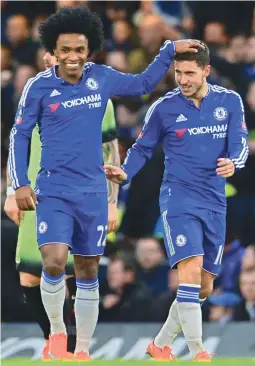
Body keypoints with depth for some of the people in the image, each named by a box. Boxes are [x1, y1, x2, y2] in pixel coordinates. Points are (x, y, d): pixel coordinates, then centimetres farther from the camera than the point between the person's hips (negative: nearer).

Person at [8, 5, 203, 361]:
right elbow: (19, 135, 3)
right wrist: (20, 183, -3)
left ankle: (82, 350, 18)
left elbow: (143, 83, 19)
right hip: (53, 191, -3)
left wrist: (170, 50, 12)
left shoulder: (101, 78, 1)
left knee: (88, 273, 7)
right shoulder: (39, 86, -5)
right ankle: (57, 331, 3)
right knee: (54, 262, -21)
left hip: (92, 193, 3)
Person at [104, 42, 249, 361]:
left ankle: (161, 344, 28)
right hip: (179, 199, -4)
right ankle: (197, 353, -22)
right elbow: (142, 148, 5)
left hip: (215, 203, 4)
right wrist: (124, 173, -13)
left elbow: (240, 143, -1)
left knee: (204, 287, 9)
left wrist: (233, 162, -24)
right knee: (191, 269, -23)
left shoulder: (229, 101, 2)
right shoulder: (163, 107, -2)